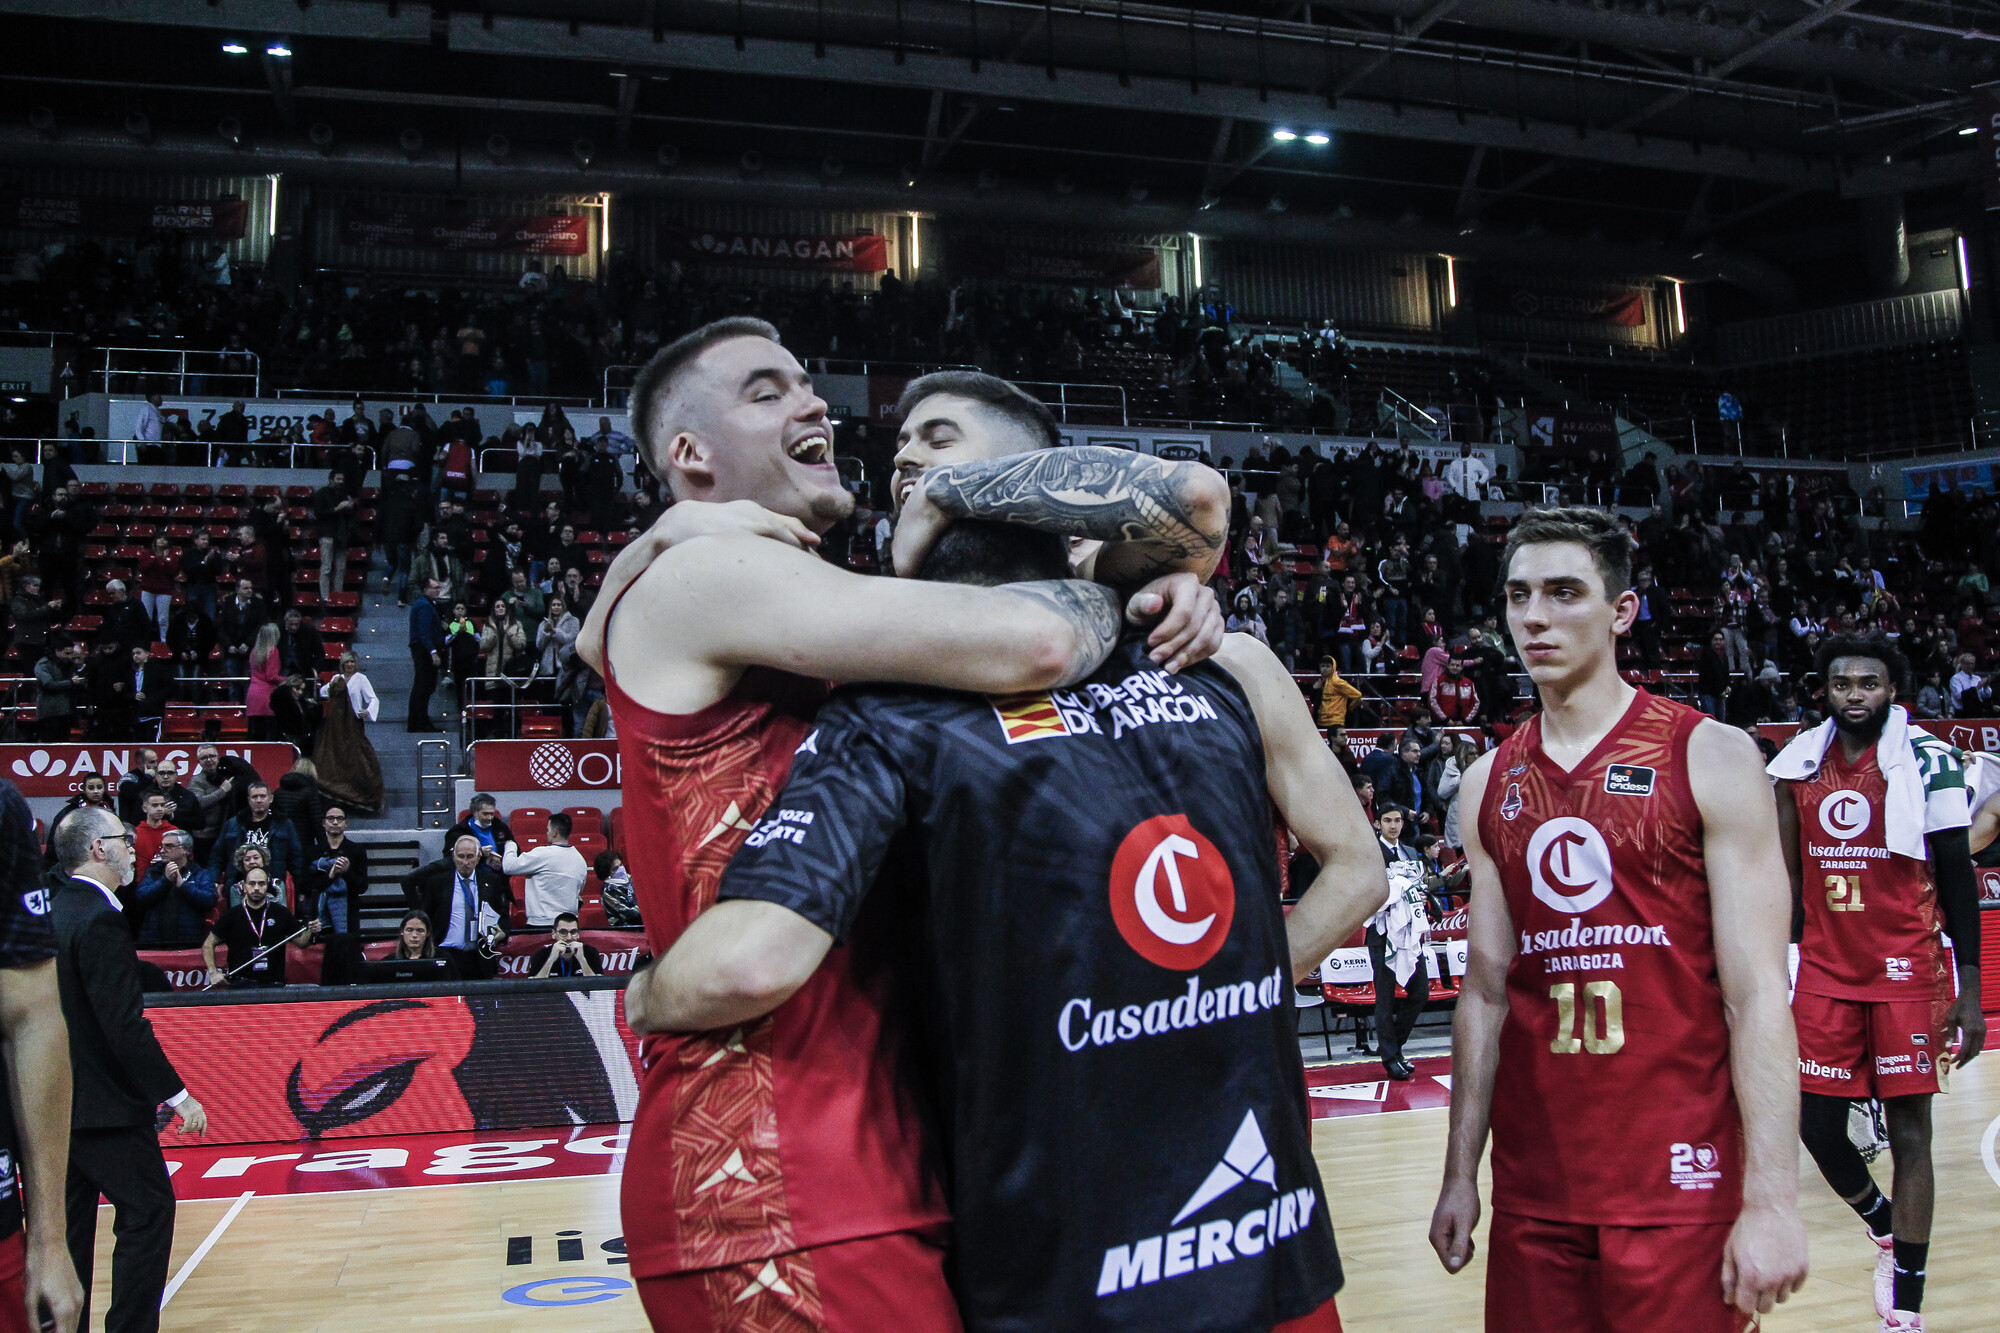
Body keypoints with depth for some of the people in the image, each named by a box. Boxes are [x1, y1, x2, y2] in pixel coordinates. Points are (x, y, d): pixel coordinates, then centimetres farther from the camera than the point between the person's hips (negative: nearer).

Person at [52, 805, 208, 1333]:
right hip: (104, 1105, -9)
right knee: (148, 1210, 0)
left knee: (70, 1224, 15)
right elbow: (125, 1024, -23)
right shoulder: (100, 919, -19)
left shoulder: (54, 911, 8)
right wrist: (177, 1095, -18)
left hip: (58, 1102, 9)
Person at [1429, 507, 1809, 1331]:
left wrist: (1772, 1199, -14)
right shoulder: (1489, 784, 7)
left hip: (1680, 1183, -4)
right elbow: (1485, 991, 10)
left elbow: (1757, 992, -9)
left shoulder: (1710, 759, -6)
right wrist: (1460, 1173, 8)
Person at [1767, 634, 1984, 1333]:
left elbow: (1958, 879, -4)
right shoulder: (1800, 764, 5)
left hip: (1906, 972, -4)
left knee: (1908, 1129, 1)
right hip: (1825, 972, 4)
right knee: (1817, 1125, 6)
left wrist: (1969, 990, -6)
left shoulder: (1928, 761, -6)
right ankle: (1885, 1226, 35)